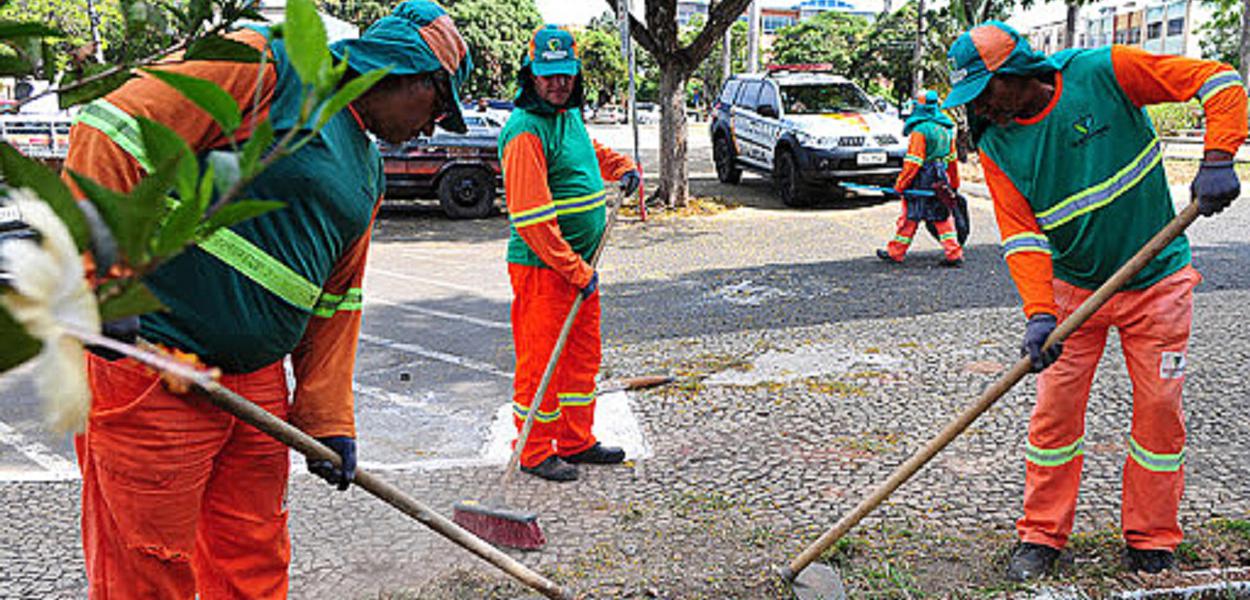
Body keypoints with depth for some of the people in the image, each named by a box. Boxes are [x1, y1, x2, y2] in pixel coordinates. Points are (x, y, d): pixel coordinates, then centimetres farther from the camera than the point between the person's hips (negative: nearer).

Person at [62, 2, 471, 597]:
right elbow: (118, 129, -17)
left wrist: (328, 422, 14)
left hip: (258, 380, 8)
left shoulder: (367, 172, 17)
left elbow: (335, 302, 17)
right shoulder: (269, 64, -9)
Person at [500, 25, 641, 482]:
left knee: (583, 355, 16)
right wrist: (577, 272, -21)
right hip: (542, 267, -9)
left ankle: (576, 441, 30)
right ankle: (535, 453, 16)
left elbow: (592, 153, 36)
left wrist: (625, 168, 17)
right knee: (540, 360, 1)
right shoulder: (525, 131, -18)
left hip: (580, 264, 9)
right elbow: (532, 219, -23)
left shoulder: (570, 116, 11)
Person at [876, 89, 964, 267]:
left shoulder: (920, 130, -15)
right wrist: (954, 183, 25)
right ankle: (954, 254, 8)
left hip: (921, 182, -6)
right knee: (943, 218, 11)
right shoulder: (946, 128, 9)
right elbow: (952, 158, 17)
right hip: (941, 181, 7)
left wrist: (900, 185, -11)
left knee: (910, 218, 4)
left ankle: (895, 252, 15)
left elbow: (913, 162, -18)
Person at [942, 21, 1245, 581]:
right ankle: (1042, 535, 17)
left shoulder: (1103, 73, -16)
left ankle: (1152, 542, 22)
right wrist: (1039, 314, -24)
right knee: (1054, 410, 1)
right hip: (1072, 288, 2)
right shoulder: (996, 145, -8)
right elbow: (1021, 236, -12)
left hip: (1156, 282, -1)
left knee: (1159, 411, 5)